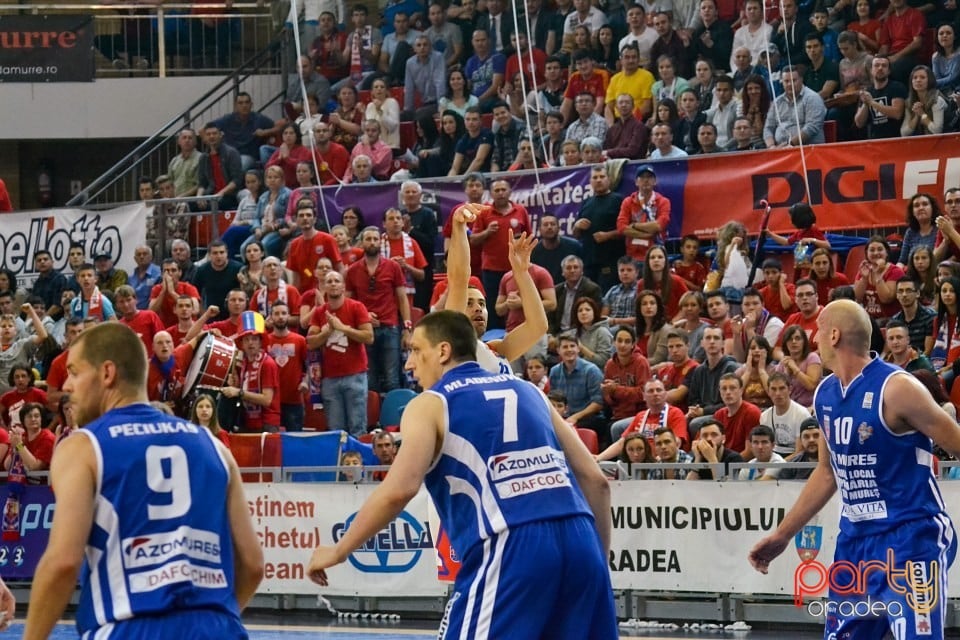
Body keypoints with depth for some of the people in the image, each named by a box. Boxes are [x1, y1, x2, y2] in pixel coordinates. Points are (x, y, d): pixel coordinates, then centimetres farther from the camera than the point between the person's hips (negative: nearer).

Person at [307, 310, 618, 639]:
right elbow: (595, 480, 20)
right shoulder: (527, 391, 24)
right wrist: (596, 558, 27)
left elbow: (399, 490, -8)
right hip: (578, 540, 5)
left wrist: (338, 551, 3)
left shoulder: (430, 405, 8)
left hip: (512, 549, -5)